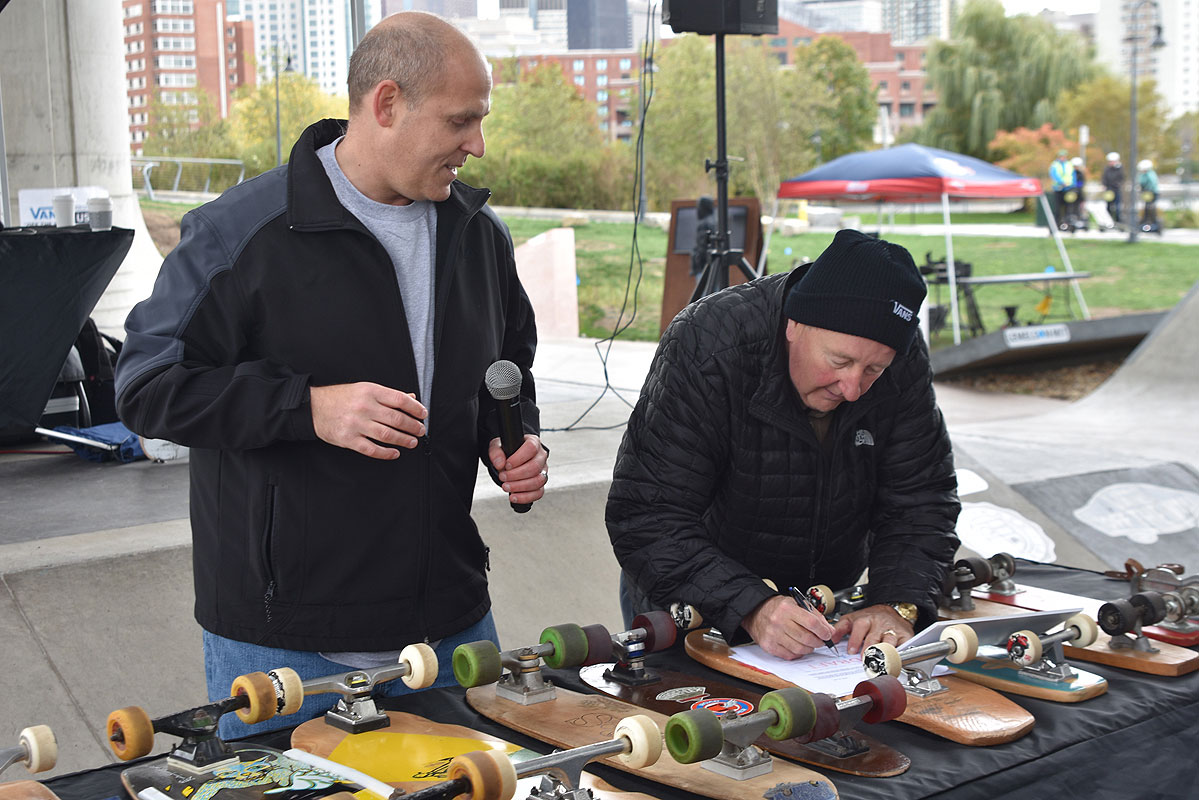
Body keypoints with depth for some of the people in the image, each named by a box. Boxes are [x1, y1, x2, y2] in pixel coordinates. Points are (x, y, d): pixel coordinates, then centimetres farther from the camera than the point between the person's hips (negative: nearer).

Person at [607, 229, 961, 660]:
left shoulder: (904, 361, -10)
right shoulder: (708, 346, -24)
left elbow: (919, 503, -4)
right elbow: (646, 519, -28)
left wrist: (899, 605, -23)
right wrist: (750, 608, -40)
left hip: (827, 601, 3)